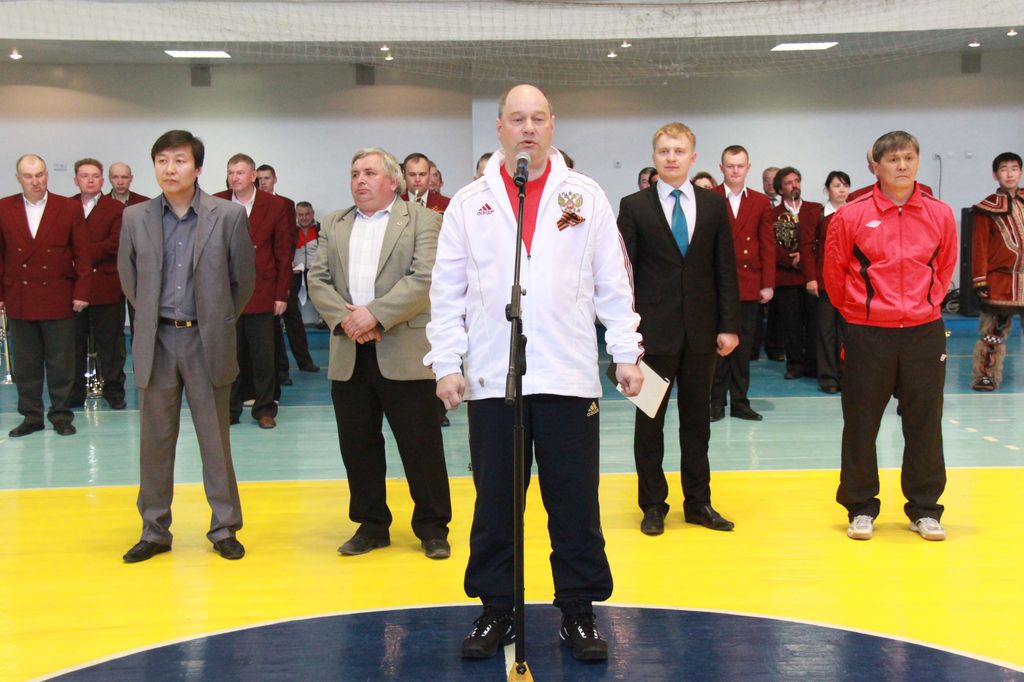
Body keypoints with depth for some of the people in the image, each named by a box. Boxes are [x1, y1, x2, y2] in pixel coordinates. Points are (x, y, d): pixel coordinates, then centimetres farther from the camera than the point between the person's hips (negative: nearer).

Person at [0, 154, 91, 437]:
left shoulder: (70, 208, 0)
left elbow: (82, 254, 0)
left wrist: (81, 292, -5)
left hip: (58, 299, -2)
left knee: (61, 363, 5)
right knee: (25, 364, 8)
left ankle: (61, 415, 16)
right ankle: (31, 416, 19)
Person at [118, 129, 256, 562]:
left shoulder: (229, 216, -4)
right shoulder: (135, 218, 3)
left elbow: (243, 279, 4)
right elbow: (128, 279, 14)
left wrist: (219, 323, 8)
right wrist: (154, 318, 13)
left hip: (207, 342, -2)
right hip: (156, 343, 2)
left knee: (216, 440, 6)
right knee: (155, 441, 8)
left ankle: (224, 529, 17)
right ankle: (154, 531, 20)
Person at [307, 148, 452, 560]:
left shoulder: (422, 220, 1)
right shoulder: (333, 225, 16)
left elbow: (424, 278, -11)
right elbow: (318, 279, 7)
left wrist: (375, 314, -18)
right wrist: (344, 317, -10)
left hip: (404, 353, -4)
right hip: (349, 355, 5)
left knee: (421, 444, 1)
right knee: (358, 445, 10)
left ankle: (432, 527, 14)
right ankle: (371, 525, 23)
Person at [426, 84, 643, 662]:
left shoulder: (586, 196, 7)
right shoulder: (469, 203, 7)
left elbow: (613, 284, 7)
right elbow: (447, 291, 6)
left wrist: (627, 353, 3)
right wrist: (447, 362, -1)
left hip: (569, 375, 0)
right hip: (490, 377, 1)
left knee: (575, 503, 5)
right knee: (494, 502, 9)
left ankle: (580, 610, 18)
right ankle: (497, 608, 22)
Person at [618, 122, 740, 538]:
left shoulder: (714, 205, 7)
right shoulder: (634, 207, 0)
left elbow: (725, 269, 6)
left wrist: (729, 325, -1)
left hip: (701, 331, 2)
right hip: (654, 331, -2)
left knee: (697, 420, 10)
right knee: (649, 421, 6)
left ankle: (698, 502, 21)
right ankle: (653, 505, 17)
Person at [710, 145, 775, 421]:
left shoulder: (761, 202, 9)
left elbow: (767, 246, 7)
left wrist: (768, 284, 1)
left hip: (749, 285, 3)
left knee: (743, 346, 8)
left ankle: (740, 401, 17)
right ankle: (716, 401, 11)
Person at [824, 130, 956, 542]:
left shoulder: (941, 215, 2)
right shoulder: (851, 217, -5)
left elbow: (944, 268, 16)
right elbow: (834, 274, 5)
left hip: (924, 333, 2)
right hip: (868, 335, -2)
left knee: (925, 423, 7)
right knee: (861, 423, 4)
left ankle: (924, 509, 21)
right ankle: (860, 508, 18)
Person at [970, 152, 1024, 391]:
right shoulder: (988, 208, -1)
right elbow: (980, 246, -3)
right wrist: (980, 281, -7)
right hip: (999, 280, -3)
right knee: (993, 331, 0)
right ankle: (985, 375, 9)